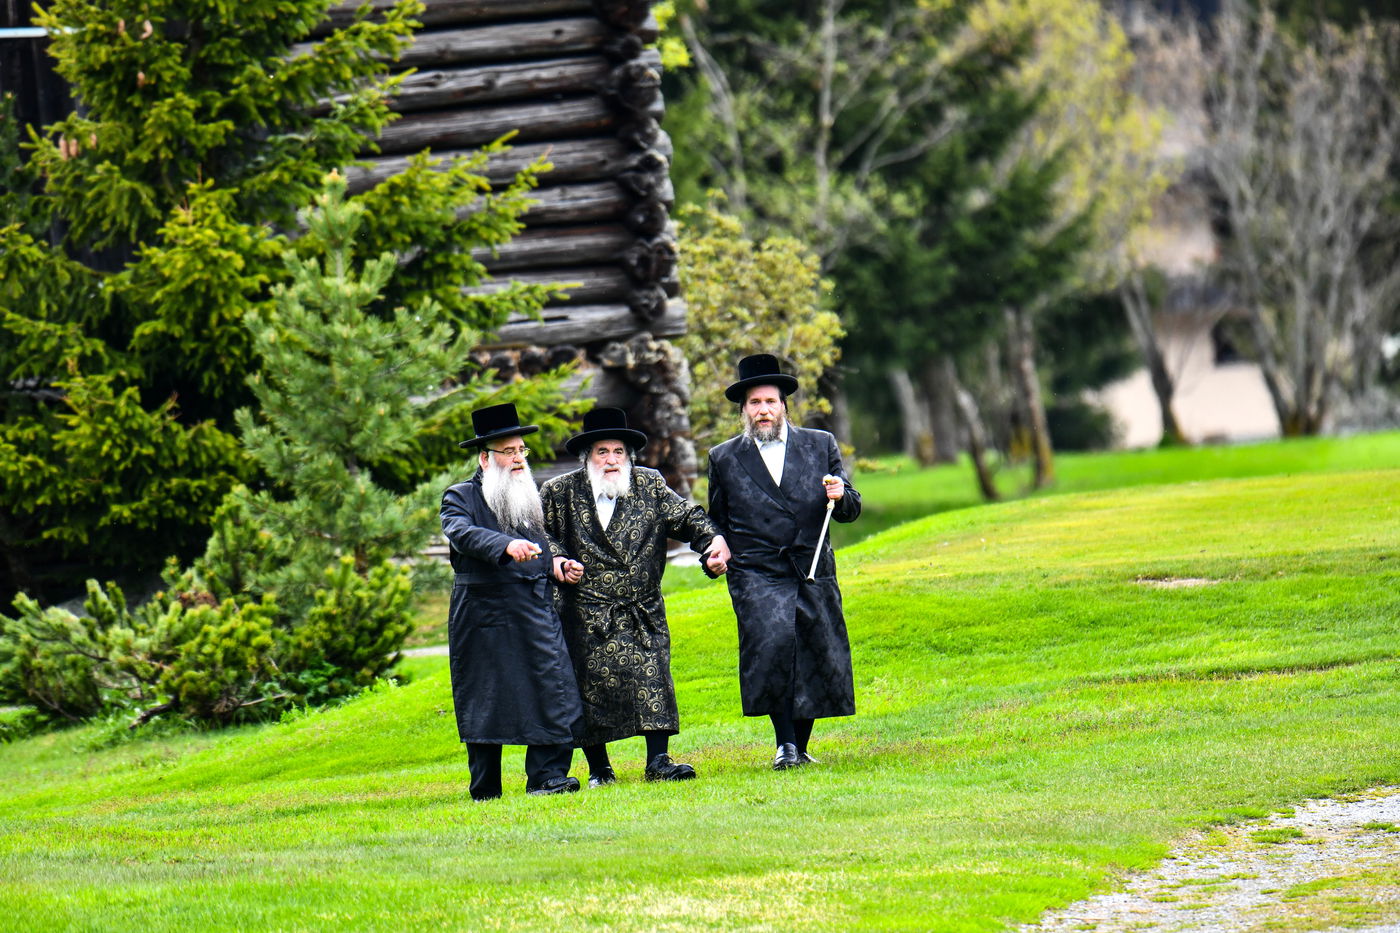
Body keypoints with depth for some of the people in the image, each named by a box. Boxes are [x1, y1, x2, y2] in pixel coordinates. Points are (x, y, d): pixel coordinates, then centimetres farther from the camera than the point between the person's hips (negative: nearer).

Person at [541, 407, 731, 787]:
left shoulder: (649, 485, 8)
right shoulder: (559, 492, 3)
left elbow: (685, 516, 5)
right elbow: (541, 536, 8)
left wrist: (713, 539, -13)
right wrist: (558, 562, -12)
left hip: (642, 613, 1)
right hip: (585, 615, -1)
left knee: (652, 680, -9)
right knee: (590, 685, 0)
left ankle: (658, 760, -7)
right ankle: (598, 768, 12)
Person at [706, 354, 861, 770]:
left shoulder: (820, 446, 12)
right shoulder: (724, 458, 11)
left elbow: (849, 512, 15)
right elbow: (716, 522, 19)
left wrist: (841, 496, -8)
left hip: (813, 574, 2)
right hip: (757, 575, -2)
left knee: (819, 663, 0)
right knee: (773, 642, -25)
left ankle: (801, 748, 18)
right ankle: (784, 743, -18)